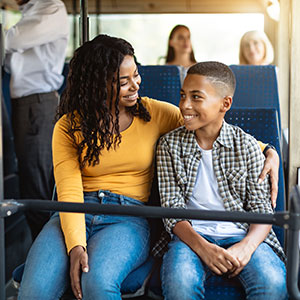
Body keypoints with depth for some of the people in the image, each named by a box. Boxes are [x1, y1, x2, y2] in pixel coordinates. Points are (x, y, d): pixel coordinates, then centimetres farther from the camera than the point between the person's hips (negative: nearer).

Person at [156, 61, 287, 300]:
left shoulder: (247, 146, 5)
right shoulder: (170, 145, 5)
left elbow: (262, 209, 3)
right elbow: (172, 209, 0)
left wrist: (246, 247, -18)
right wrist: (202, 247, -18)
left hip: (242, 234, 1)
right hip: (192, 235, 0)